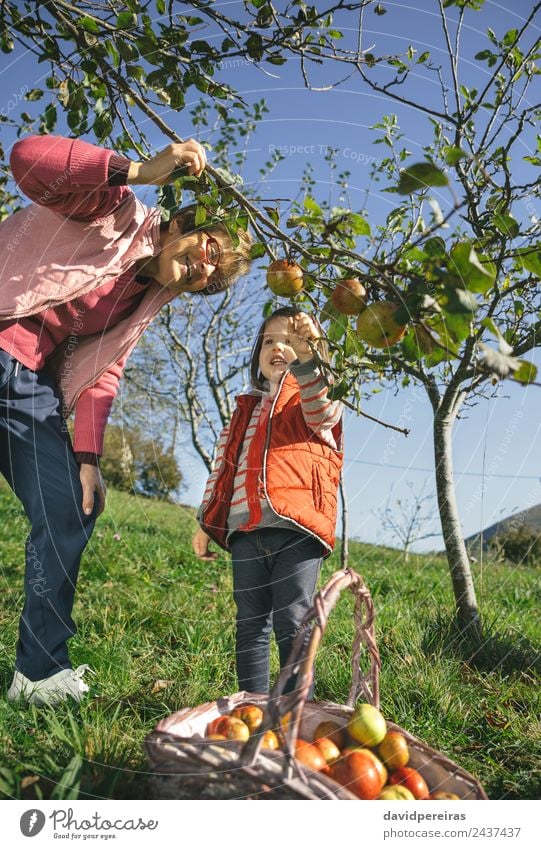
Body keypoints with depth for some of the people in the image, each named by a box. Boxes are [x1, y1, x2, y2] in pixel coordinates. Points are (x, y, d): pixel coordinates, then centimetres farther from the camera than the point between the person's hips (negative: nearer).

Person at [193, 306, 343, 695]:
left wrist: (306, 358, -32)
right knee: (251, 626, 8)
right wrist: (206, 522, 17)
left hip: (296, 529, -5)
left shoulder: (321, 400, 10)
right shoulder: (246, 409, 24)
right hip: (246, 532, 5)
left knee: (291, 625, -5)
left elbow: (321, 414, -16)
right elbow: (222, 466, 24)